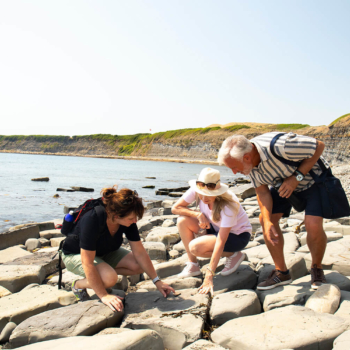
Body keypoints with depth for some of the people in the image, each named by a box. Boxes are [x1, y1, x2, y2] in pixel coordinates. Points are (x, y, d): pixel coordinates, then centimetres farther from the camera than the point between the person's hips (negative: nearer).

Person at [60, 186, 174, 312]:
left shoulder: (128, 221, -21)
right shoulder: (92, 220, -38)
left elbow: (140, 253, -12)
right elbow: (87, 263, -36)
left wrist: (157, 281, -12)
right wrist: (104, 296, -35)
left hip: (104, 252, 6)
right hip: (75, 254, -6)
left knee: (138, 266, -13)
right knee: (110, 278, -33)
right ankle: (78, 285, -4)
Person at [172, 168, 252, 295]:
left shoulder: (228, 206, -35)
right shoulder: (196, 191, -21)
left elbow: (220, 242, -37)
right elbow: (175, 208, -12)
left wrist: (209, 276, -38)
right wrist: (198, 214, -26)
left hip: (238, 235, -6)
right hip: (216, 227, 6)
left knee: (195, 247, -28)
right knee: (182, 221, -19)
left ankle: (233, 255, -4)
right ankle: (192, 265, -7)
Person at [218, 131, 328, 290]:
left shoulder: (279, 146, -41)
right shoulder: (249, 162, -18)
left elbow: (319, 146, -26)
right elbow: (262, 192, -9)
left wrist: (297, 177, -30)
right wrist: (267, 221, -21)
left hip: (311, 178, -6)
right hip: (283, 183, 6)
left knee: (313, 226, -21)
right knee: (264, 219, -6)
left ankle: (317, 270, 8)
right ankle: (281, 272, 8)